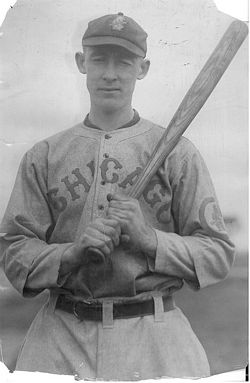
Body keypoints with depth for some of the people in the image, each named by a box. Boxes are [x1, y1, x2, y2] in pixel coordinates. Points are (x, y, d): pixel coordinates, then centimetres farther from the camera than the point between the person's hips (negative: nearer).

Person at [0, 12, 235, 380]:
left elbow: (219, 255, 1)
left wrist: (149, 238, -14)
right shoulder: (43, 156, 10)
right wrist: (72, 252, -14)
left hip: (154, 332, -1)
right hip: (63, 333, 1)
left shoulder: (178, 152, 5)